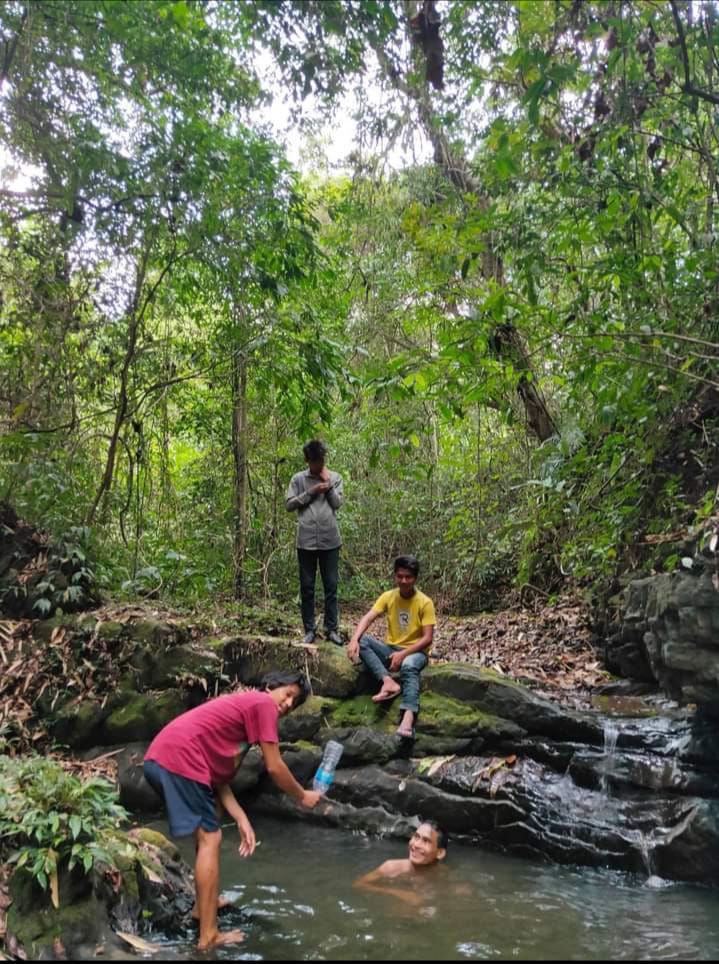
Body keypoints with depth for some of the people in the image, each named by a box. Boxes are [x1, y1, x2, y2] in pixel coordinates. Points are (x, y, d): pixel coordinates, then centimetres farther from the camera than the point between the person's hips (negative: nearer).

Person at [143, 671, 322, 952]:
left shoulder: (240, 705, 27)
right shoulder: (263, 703, 0)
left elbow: (218, 774, 21)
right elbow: (274, 768, -1)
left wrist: (242, 820, 14)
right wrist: (303, 796, 15)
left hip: (159, 759, 10)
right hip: (179, 760, -10)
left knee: (206, 831, 24)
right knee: (210, 838, -3)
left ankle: (202, 905, 37)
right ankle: (209, 936, 0)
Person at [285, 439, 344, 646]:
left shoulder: (335, 477, 9)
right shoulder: (298, 479, 6)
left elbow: (337, 503, 1)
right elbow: (289, 504, 1)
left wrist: (328, 483, -5)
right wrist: (310, 492, -7)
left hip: (330, 540, 0)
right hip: (306, 541, 0)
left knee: (331, 586, 3)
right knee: (307, 587, 4)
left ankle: (332, 628, 9)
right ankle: (310, 629, 12)